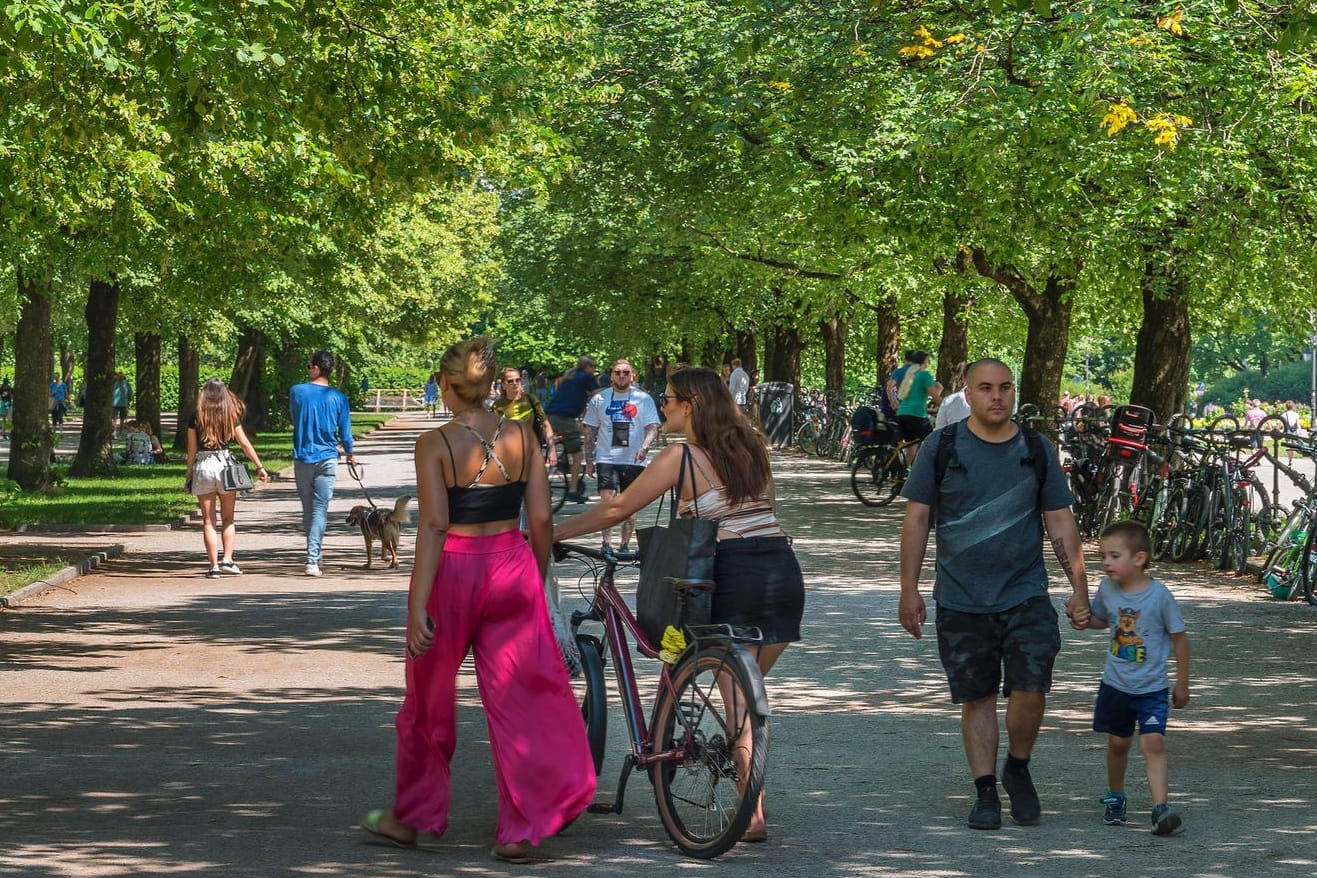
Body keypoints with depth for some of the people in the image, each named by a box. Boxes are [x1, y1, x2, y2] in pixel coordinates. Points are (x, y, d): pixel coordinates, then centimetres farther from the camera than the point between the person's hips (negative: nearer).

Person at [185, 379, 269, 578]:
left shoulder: (196, 418, -1)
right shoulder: (231, 416, 0)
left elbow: (191, 449, 0)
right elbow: (245, 444, 2)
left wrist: (189, 475, 8)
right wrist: (260, 467, 8)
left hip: (202, 466, 0)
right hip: (224, 464, 0)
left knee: (208, 521, 4)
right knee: (228, 518, 14)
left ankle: (214, 566, 0)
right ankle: (227, 559, 3)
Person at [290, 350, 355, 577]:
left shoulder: (297, 392, -3)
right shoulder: (338, 398, -4)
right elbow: (345, 432, 2)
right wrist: (350, 454, 20)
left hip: (302, 458, 1)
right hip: (326, 459, -1)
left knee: (307, 509, 13)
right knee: (320, 510, -4)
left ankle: (313, 556, 21)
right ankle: (312, 559, -14)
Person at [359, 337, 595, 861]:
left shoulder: (436, 444, -10)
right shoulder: (522, 437, 0)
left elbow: (434, 525, -16)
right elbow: (541, 519, 1)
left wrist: (418, 606, -17)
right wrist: (538, 577, 16)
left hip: (454, 571, -3)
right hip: (513, 568, 3)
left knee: (429, 702, 14)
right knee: (519, 698, 7)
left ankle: (410, 817, 28)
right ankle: (520, 830, 6)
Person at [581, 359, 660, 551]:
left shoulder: (643, 399, 4)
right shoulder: (599, 399, 6)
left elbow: (653, 427, -2)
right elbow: (590, 431, 10)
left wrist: (644, 447, -20)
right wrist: (589, 460, 6)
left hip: (634, 461, 1)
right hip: (607, 459, -1)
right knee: (607, 502, -15)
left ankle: (625, 546, 17)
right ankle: (606, 545, -13)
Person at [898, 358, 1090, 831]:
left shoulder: (1037, 450, 5)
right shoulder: (943, 447, 1)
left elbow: (1060, 522, 8)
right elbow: (916, 519, 3)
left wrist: (1080, 590, 3)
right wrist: (909, 590, -1)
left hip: (1026, 596, 0)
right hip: (961, 600, 0)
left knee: (1030, 689, -12)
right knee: (976, 697, 4)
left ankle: (1017, 768, 13)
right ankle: (986, 792, 14)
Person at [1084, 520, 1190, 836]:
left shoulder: (1159, 594, -15)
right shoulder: (1106, 588, -3)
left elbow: (1179, 637, -5)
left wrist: (1182, 683, 0)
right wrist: (1083, 618, -6)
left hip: (1151, 688, -4)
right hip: (1115, 684, 4)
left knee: (1153, 742, -16)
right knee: (1117, 742, 14)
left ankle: (1161, 807, -22)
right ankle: (1114, 798, 34)